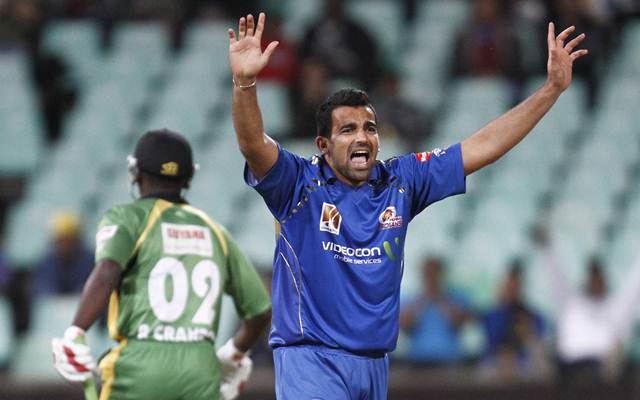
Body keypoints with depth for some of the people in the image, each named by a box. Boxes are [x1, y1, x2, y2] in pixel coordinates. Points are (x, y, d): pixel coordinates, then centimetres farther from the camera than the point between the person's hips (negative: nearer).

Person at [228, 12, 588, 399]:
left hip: (376, 363, 6)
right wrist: (245, 83, -41)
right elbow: (253, 144, -22)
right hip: (311, 362, -6)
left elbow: (483, 147, 9)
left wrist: (553, 88, 5)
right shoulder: (301, 184, -4)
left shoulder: (399, 182, 8)